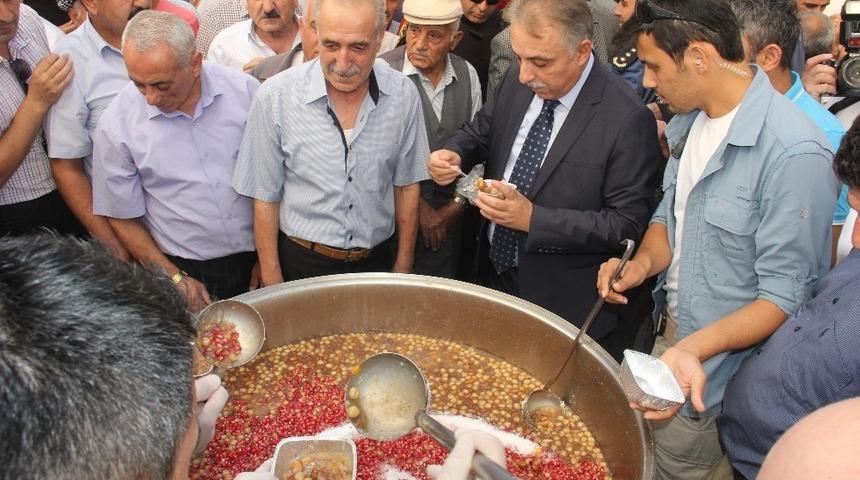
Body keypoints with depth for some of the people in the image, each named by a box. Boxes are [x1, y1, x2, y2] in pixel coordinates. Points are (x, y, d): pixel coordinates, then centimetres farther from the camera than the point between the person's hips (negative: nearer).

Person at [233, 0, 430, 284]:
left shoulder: (403, 95, -9)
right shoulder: (274, 97, -16)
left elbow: (406, 186, 1)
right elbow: (265, 197, -8)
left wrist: (403, 267, 4)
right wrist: (272, 282, -5)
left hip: (377, 260, 2)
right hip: (302, 263, -2)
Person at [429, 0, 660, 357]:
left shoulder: (627, 119, -23)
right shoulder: (516, 82, -4)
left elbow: (628, 224, -20)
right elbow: (481, 132, 13)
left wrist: (533, 219, -27)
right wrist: (453, 154, -10)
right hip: (493, 272, 6)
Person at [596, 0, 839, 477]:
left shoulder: (794, 153, -26)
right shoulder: (688, 122, 0)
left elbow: (785, 295, -23)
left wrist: (694, 348, -36)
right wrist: (645, 262, -10)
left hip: (720, 368, -7)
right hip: (671, 327, 7)